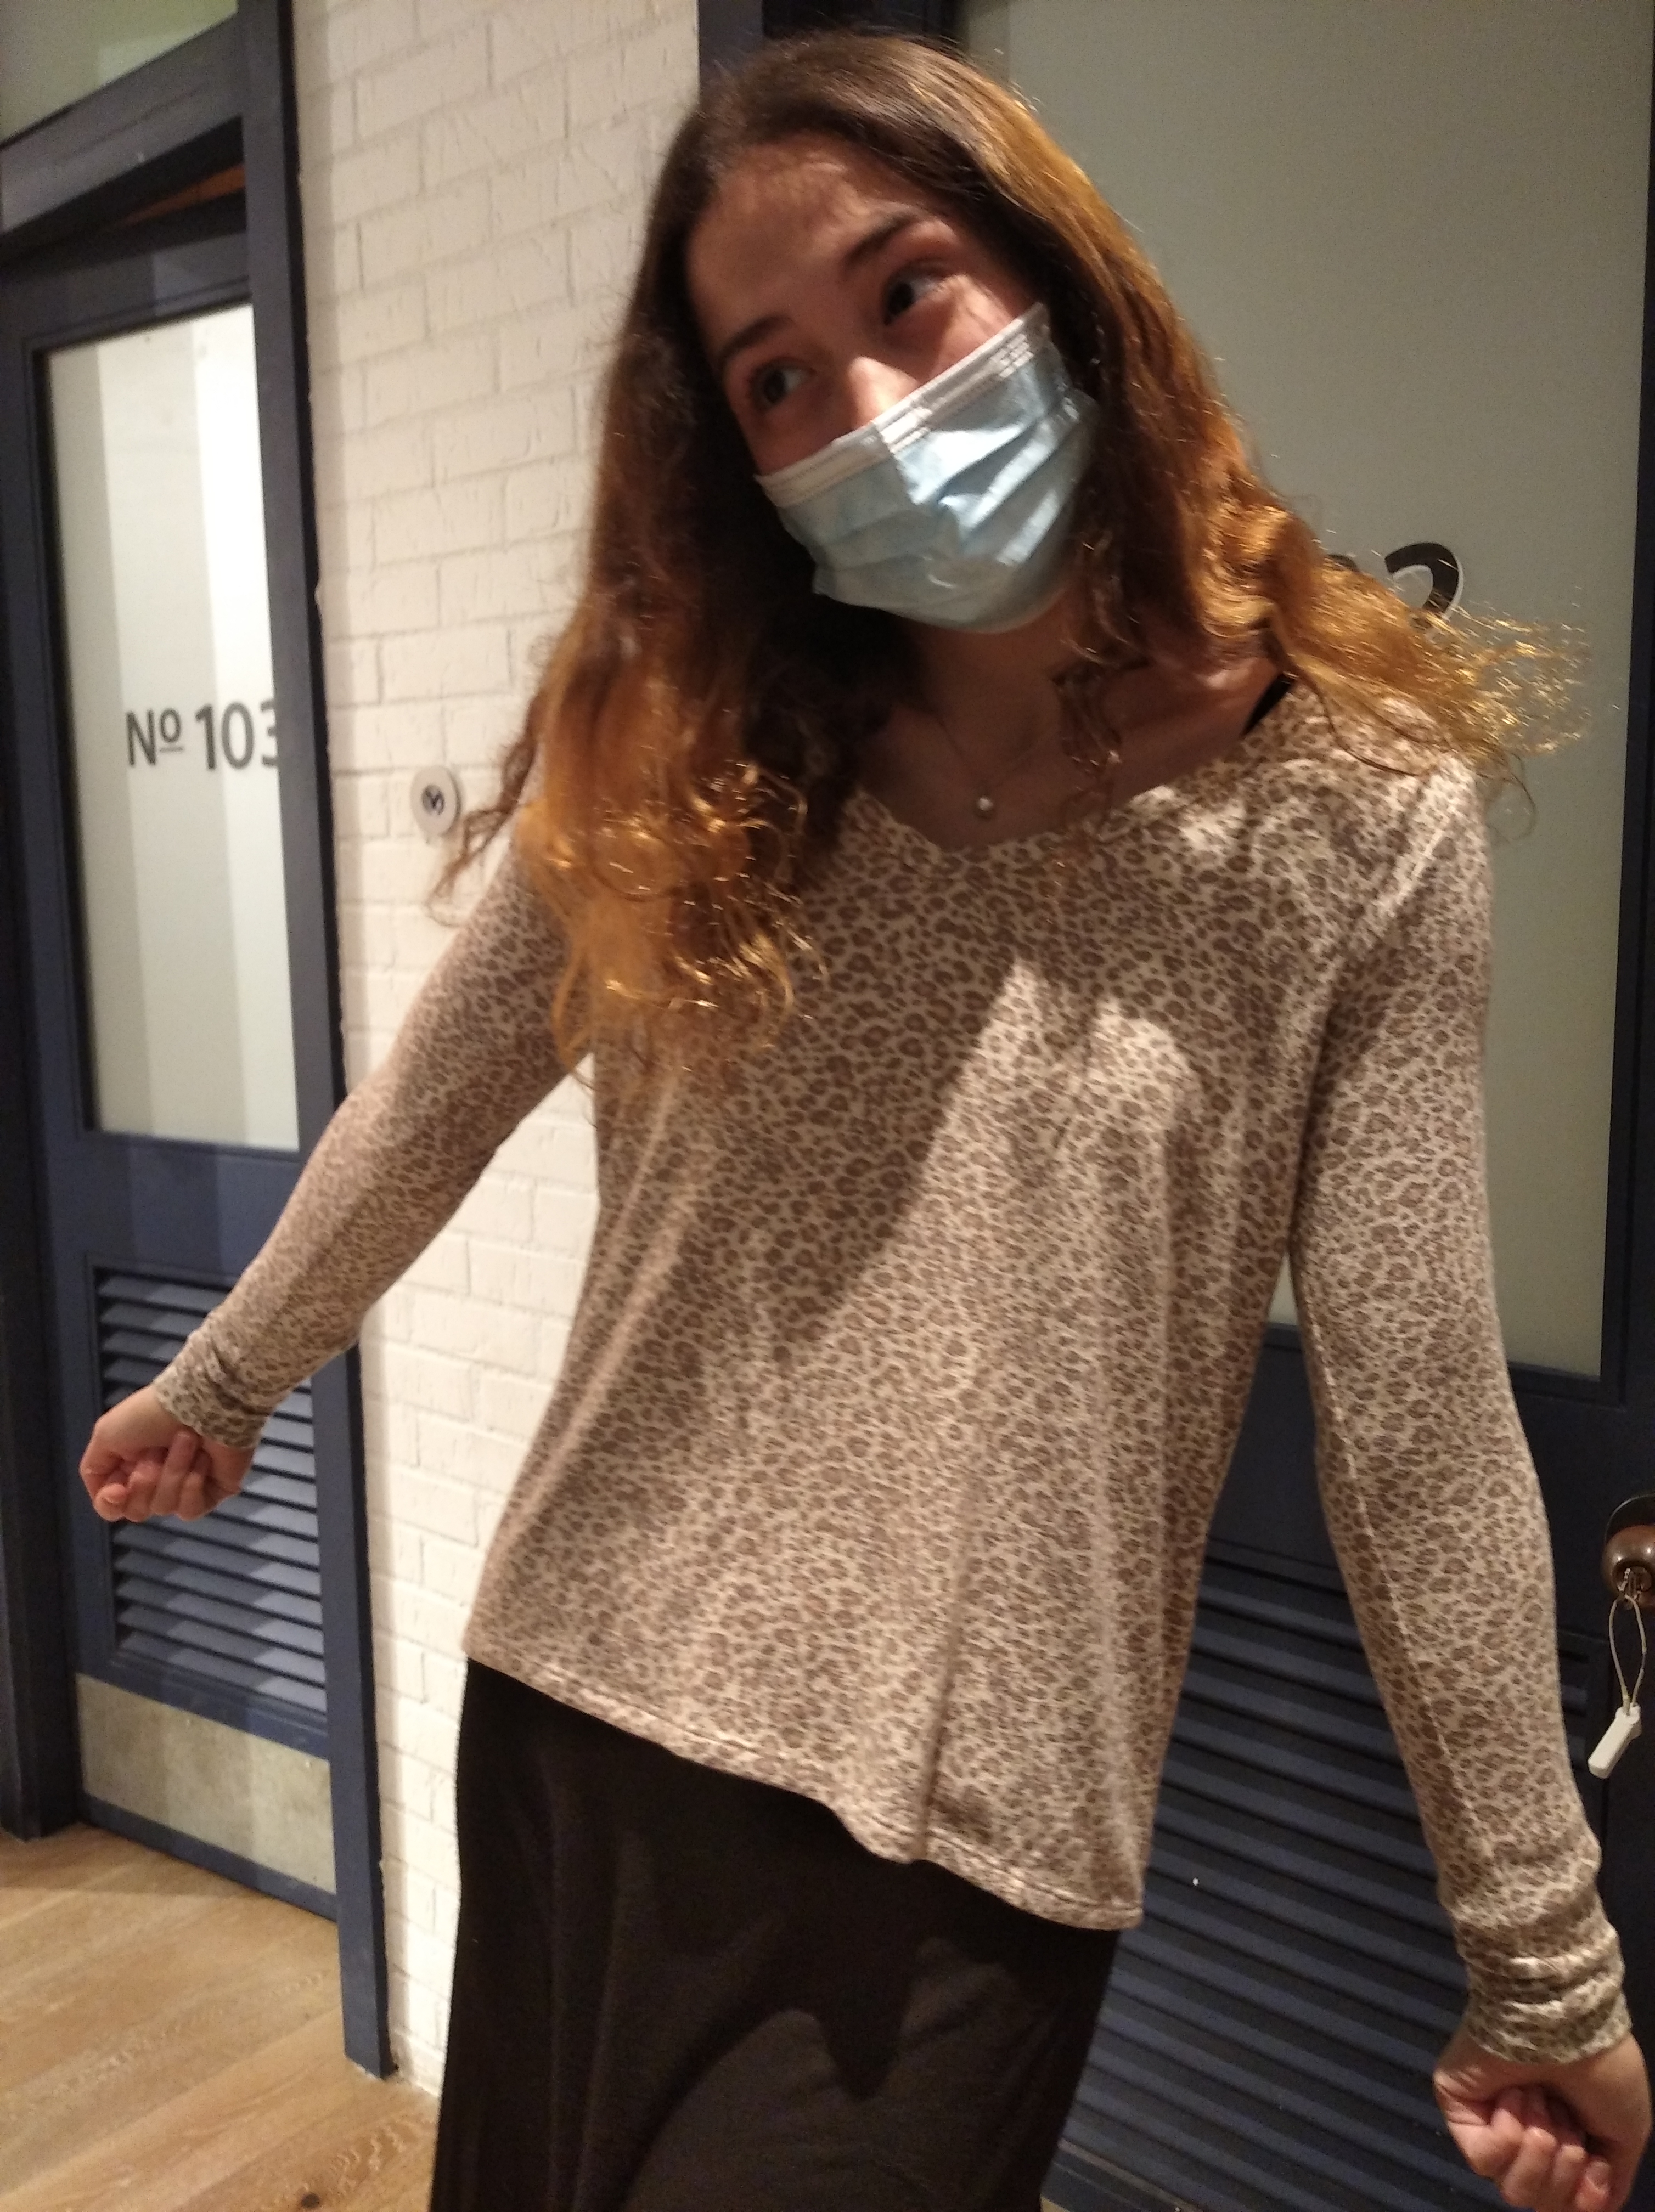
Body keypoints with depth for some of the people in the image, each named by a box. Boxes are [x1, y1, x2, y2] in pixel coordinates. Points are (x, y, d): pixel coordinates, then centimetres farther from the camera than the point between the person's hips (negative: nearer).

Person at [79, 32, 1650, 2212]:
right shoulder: (671, 756, -3)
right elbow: (427, 1111, 9)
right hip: (571, 1717, 5)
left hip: (963, 1845, -4)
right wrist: (217, 1385, 21)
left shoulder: (1353, 818, -12)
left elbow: (1418, 1427, -9)